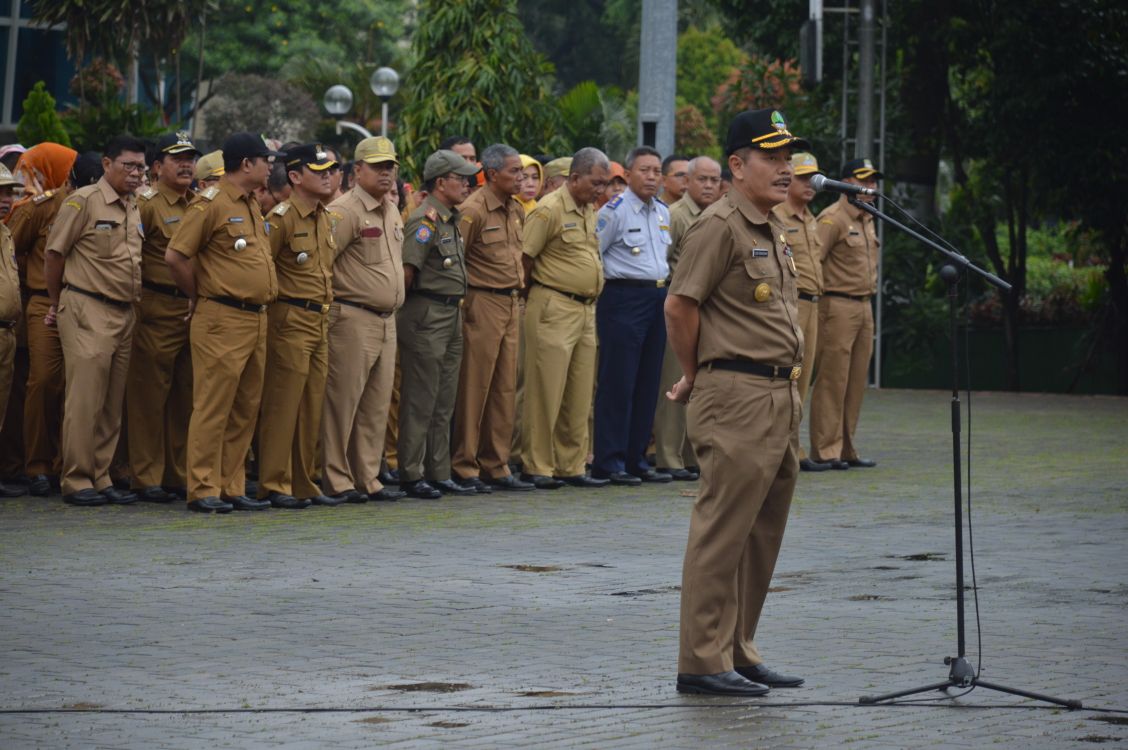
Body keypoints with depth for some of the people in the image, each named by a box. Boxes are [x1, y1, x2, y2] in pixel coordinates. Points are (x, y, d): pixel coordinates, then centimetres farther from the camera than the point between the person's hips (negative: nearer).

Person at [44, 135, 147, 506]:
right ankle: (76, 482, -3)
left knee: (112, 404, 9)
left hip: (124, 315, 7)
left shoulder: (134, 208, 15)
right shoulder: (84, 201, -7)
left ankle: (101, 478, 15)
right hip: (87, 312, -7)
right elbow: (54, 253, -3)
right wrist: (57, 304, 5)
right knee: (85, 400, -8)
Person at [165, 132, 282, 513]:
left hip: (256, 319, 9)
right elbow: (175, 256, -13)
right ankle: (203, 490, -3)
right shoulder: (211, 203, -10)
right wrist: (200, 296, -2)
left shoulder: (252, 206, 17)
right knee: (213, 406, -6)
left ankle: (232, 487, 15)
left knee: (245, 409, 10)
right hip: (222, 320, -9)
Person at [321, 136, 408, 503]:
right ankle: (336, 479, 0)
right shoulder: (345, 210, -12)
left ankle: (367, 478, 17)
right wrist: (331, 300, -13)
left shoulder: (393, 212, 16)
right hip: (352, 319, -9)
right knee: (342, 402, -4)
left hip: (386, 320, 9)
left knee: (376, 405, 11)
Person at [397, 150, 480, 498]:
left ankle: (439, 473, 18)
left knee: (444, 404, 12)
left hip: (452, 314, 9)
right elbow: (407, 271, -19)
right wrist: (410, 300, -4)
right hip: (427, 315, -9)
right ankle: (411, 475, 0)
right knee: (420, 401, -4)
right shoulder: (425, 220, -14)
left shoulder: (452, 220, 16)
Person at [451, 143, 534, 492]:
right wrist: (464, 298, -11)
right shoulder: (473, 210, -12)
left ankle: (496, 466, 15)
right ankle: (464, 467, 2)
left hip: (511, 304, 8)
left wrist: (518, 288, 15)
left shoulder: (517, 210, 13)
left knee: (505, 388, 9)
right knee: (474, 387, -4)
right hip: (483, 304, -8)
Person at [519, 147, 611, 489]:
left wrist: (590, 300, 15)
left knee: (580, 396, 10)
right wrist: (533, 293, -1)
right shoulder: (550, 209, -10)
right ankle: (537, 467, 0)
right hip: (555, 308, -8)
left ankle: (571, 467, 16)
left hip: (586, 309, 8)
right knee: (546, 392, -5)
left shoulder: (590, 211, 15)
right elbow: (524, 257, -9)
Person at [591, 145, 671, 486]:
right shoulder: (615, 210, -9)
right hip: (624, 300, -8)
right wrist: (599, 287, -5)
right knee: (617, 381, -7)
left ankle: (636, 458, 14)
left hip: (657, 299, 8)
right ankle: (609, 462, -4)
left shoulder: (663, 213, 14)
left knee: (648, 383, 8)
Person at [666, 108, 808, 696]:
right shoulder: (721, 226, -12)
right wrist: (695, 377, -2)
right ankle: (703, 663, -4)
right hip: (737, 398, -10)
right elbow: (679, 305, -13)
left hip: (779, 397, 10)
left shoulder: (770, 231, 19)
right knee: (722, 531, -7)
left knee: (761, 535, 13)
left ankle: (738, 653, 21)